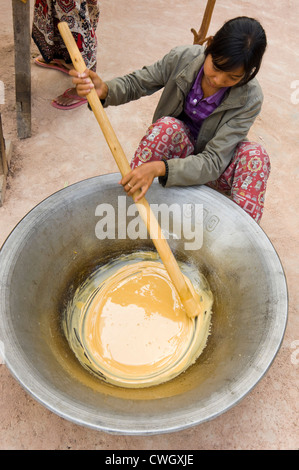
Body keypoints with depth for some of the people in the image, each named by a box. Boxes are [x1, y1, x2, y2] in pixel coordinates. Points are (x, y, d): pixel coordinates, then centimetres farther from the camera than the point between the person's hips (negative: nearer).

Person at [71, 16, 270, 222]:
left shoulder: (250, 98, -24)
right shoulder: (183, 58, -18)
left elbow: (213, 162, -31)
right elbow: (136, 83, -7)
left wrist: (159, 168, -47)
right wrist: (105, 90, -32)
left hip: (212, 170, 0)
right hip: (176, 151, 1)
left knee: (255, 154, -31)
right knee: (168, 126, -33)